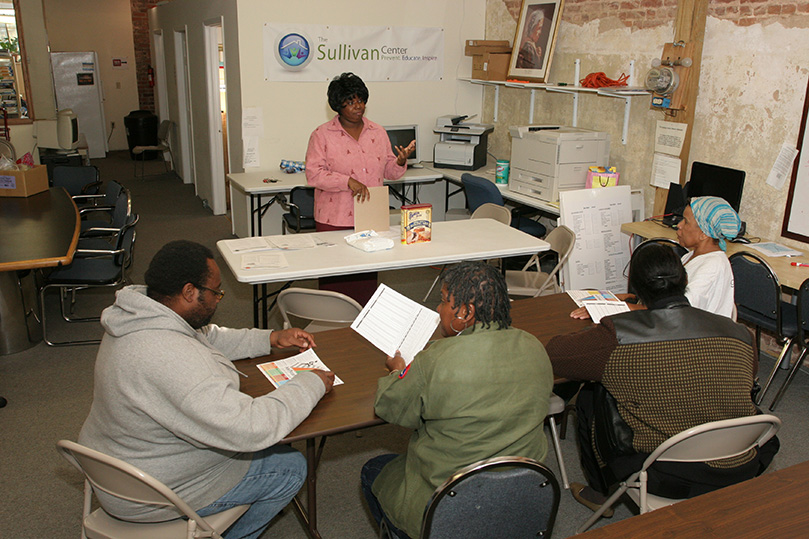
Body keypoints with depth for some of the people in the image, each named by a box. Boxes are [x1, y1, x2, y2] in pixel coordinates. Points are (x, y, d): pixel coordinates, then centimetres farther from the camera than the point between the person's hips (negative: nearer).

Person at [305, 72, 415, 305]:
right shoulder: (322, 135, -2)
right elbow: (314, 174, -11)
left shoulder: (378, 132, 10)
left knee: (367, 276, 9)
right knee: (335, 279, 0)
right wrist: (348, 181, -22)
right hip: (335, 219, -4)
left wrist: (401, 161, -9)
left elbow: (389, 172, 14)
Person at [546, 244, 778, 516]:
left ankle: (599, 492, 34)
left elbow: (554, 353, -6)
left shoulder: (618, 335, -18)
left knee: (591, 395, 15)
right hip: (739, 474, 4)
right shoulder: (739, 334, -6)